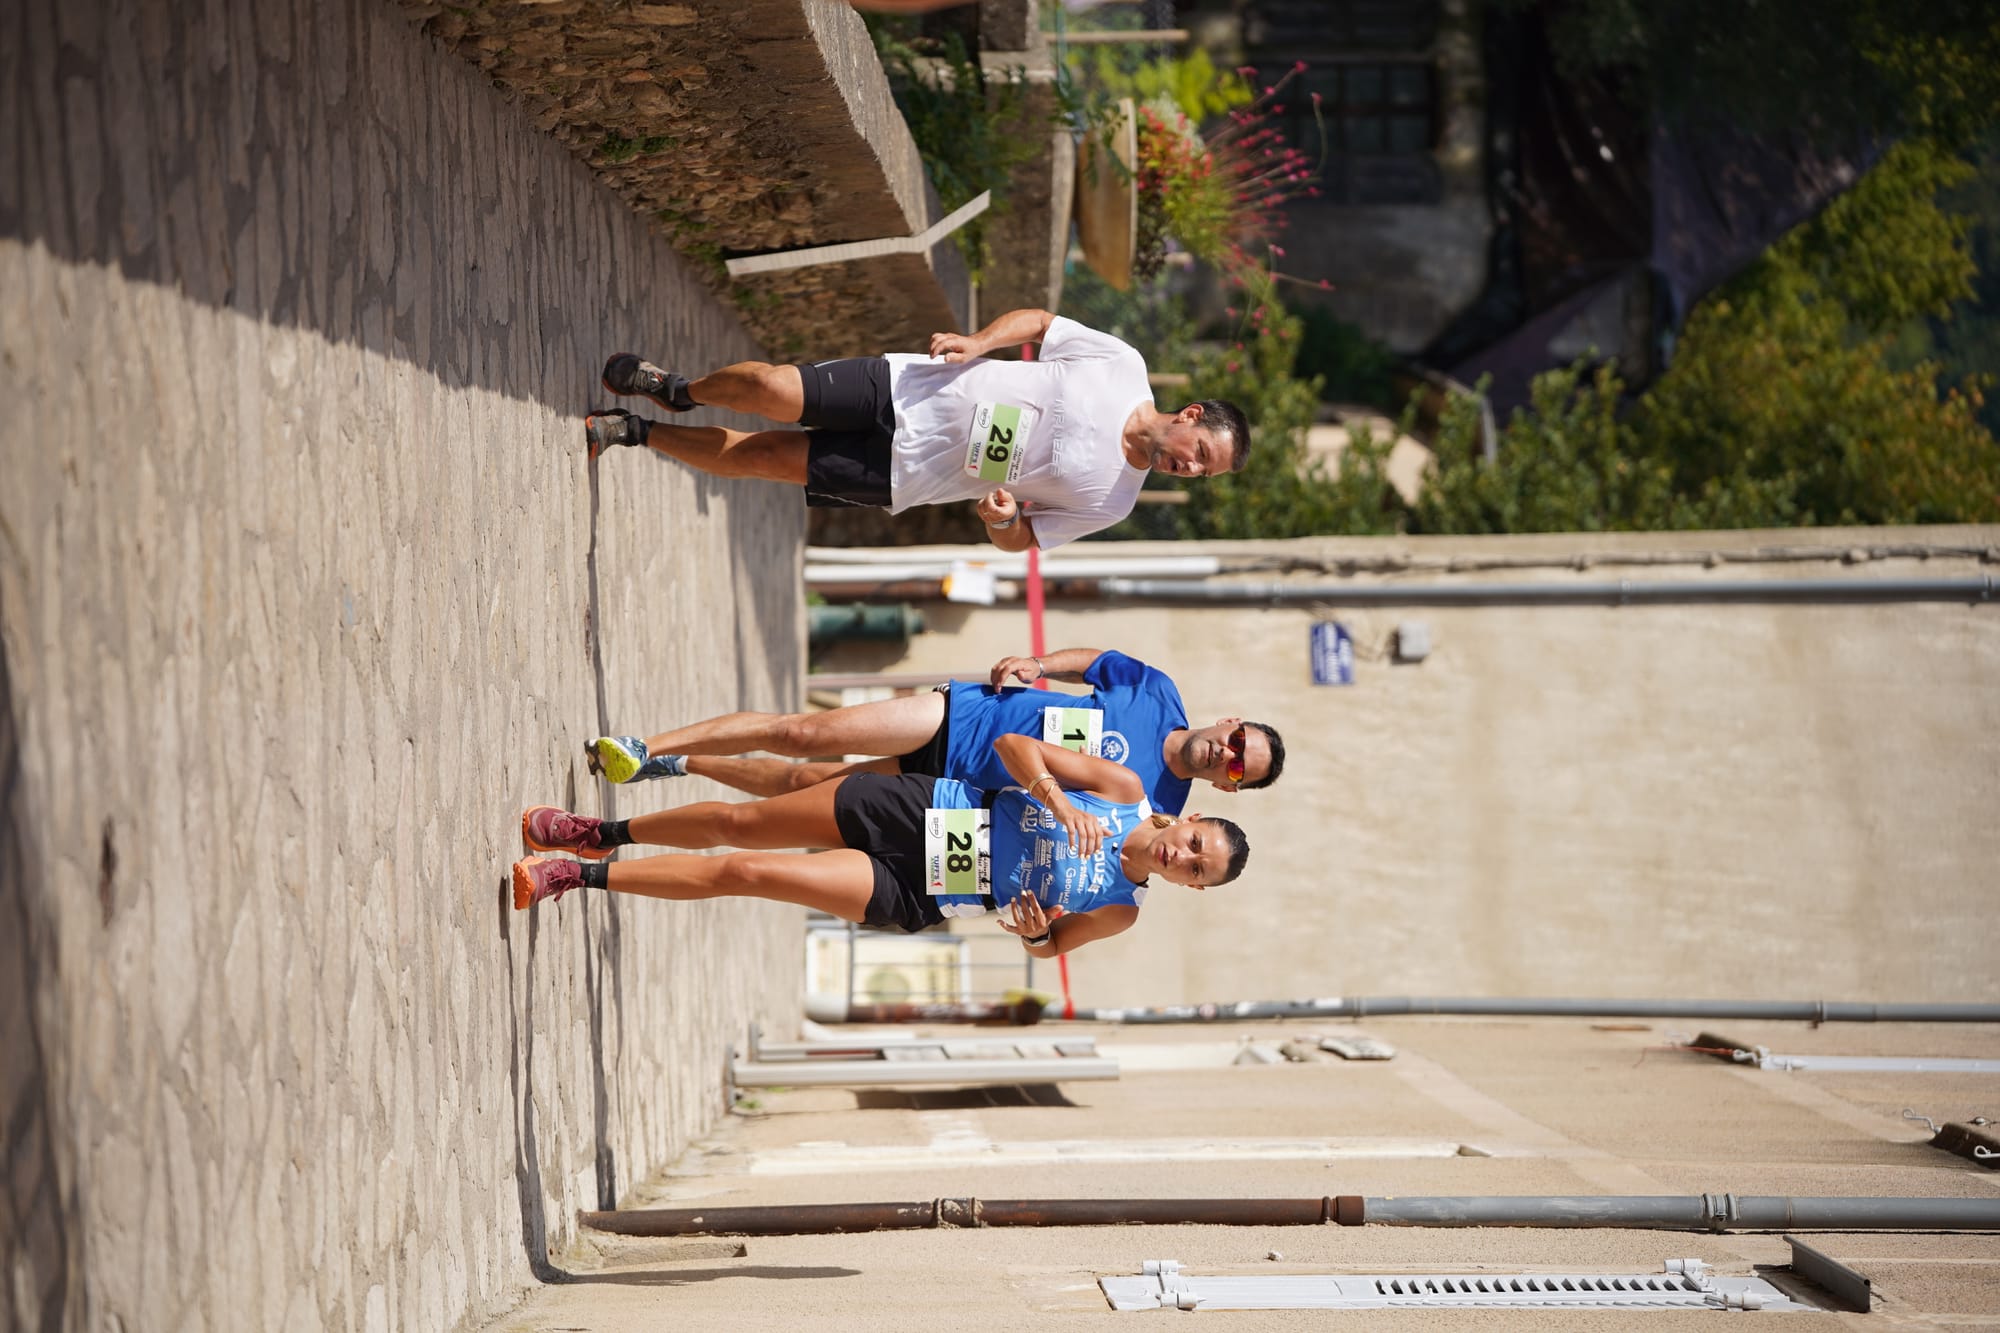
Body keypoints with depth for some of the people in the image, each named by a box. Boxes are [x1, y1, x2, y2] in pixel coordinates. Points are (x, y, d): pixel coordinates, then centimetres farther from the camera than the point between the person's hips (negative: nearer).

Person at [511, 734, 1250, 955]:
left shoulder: (1118, 912, -7)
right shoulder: (1125, 790, -6)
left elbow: (1049, 947, 7)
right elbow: (1014, 746, -5)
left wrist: (1034, 933, -17)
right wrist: (1056, 798, -23)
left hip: (907, 895, -2)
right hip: (919, 807, 2)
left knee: (743, 873, -11)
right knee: (735, 822, 1)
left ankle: (581, 875, 3)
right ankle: (598, 835, 28)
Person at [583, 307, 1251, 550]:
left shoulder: (1109, 502, -7)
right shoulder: (1121, 366, -8)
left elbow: (1018, 539, 1)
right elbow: (1036, 321, 6)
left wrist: (1004, 520, -22)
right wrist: (977, 342, -12)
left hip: (901, 474, 0)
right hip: (903, 390, 0)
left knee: (759, 457, -7)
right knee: (770, 390, -15)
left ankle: (639, 432, 17)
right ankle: (677, 392, 19)